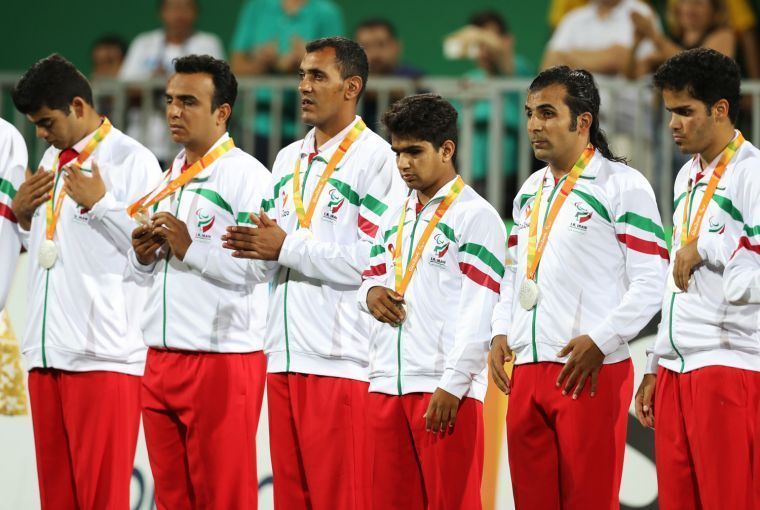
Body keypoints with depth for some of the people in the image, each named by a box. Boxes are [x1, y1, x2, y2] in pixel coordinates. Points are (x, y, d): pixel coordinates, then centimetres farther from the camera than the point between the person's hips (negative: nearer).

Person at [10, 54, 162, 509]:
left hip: (104, 356, -7)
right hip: (47, 352, 7)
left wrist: (100, 202, -16)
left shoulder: (132, 160, -6)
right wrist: (21, 212, 9)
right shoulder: (52, 161, 18)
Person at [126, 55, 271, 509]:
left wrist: (191, 249, -18)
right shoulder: (168, 177, 17)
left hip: (223, 360, -8)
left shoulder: (247, 176, -9)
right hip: (162, 360, 8)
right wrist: (143, 254, 3)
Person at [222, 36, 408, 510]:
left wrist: (288, 248, -14)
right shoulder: (288, 159, 18)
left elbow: (377, 260, -16)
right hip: (284, 357, 7)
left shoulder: (375, 158, -6)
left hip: (340, 359, -7)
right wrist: (255, 246, -3)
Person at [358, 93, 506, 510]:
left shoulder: (475, 216, -4)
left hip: (445, 390, -7)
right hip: (387, 383, 7)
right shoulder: (394, 217, 19)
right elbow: (371, 277, 24)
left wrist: (452, 385, -16)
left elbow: (478, 312, -11)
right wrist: (371, 294, -1)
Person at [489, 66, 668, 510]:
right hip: (527, 370, 7)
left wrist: (599, 342, -16)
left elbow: (650, 281, -9)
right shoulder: (530, 192, 18)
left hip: (591, 372, -7)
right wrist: (501, 333, 10)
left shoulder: (622, 186, -4)